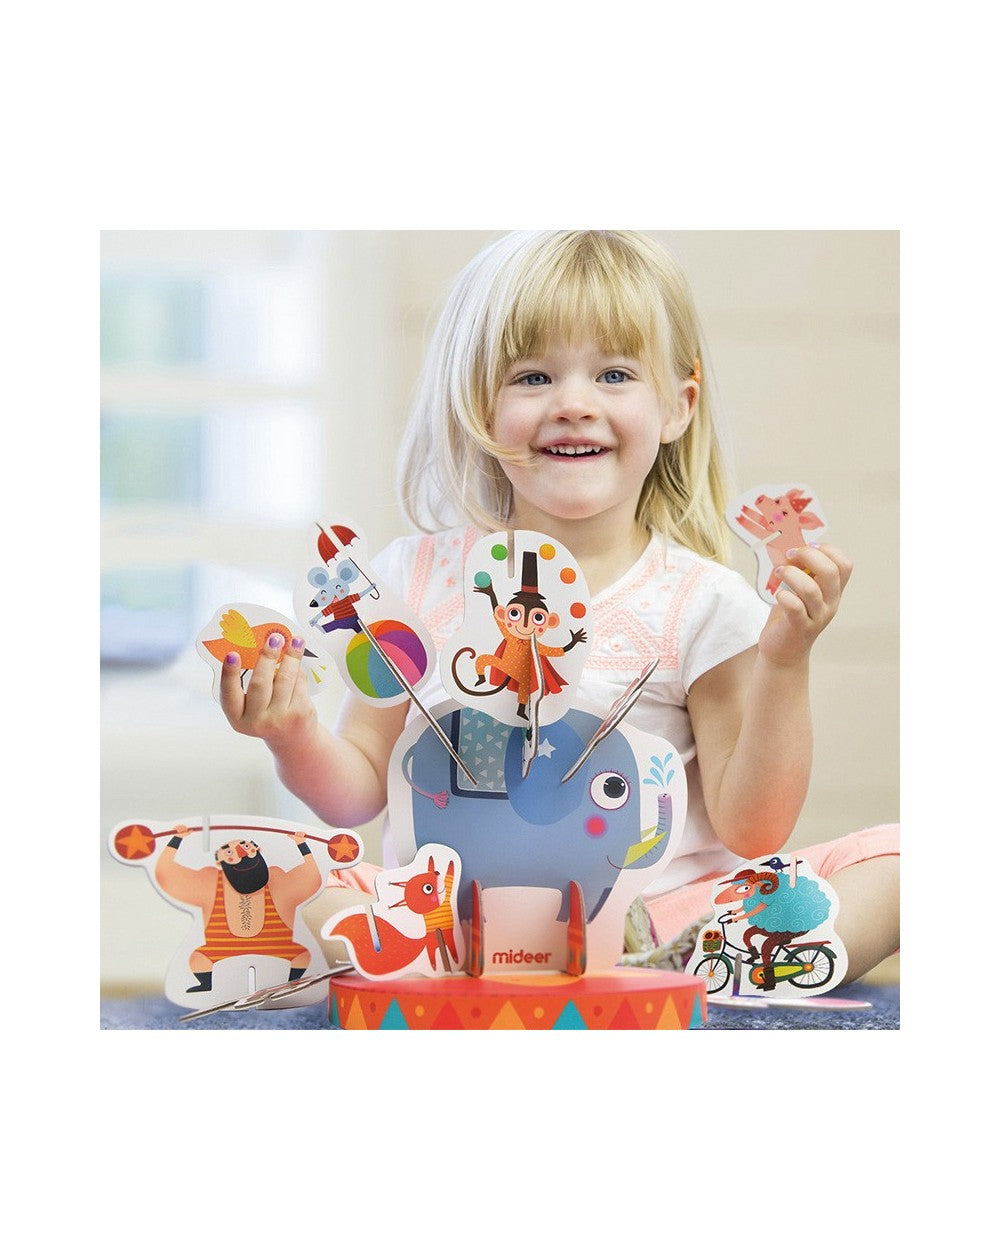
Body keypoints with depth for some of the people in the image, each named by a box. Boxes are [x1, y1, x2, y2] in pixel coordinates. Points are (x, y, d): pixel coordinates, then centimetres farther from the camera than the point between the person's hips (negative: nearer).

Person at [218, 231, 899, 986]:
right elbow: (359, 794, 11)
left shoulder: (702, 603, 0)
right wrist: (298, 740, -10)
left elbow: (751, 830, -1)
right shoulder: (420, 579, 6)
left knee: (896, 858, -19)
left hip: (663, 915, 0)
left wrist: (784, 664, -12)